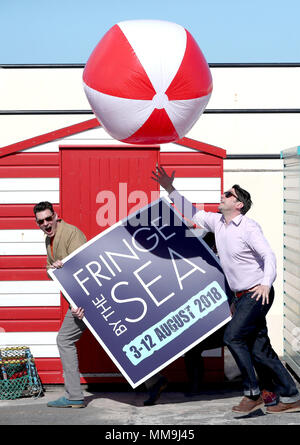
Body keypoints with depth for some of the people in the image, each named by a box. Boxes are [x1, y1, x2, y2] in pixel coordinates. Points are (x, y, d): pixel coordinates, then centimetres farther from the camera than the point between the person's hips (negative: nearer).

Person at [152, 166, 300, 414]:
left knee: (233, 336, -18)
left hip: (258, 294, -8)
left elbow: (269, 255, -19)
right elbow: (192, 213, 18)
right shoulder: (217, 222, 9)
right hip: (242, 297, 8)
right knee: (259, 349, 5)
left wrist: (266, 284, -33)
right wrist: (170, 189, 11)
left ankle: (252, 394, -9)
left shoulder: (248, 227, -13)